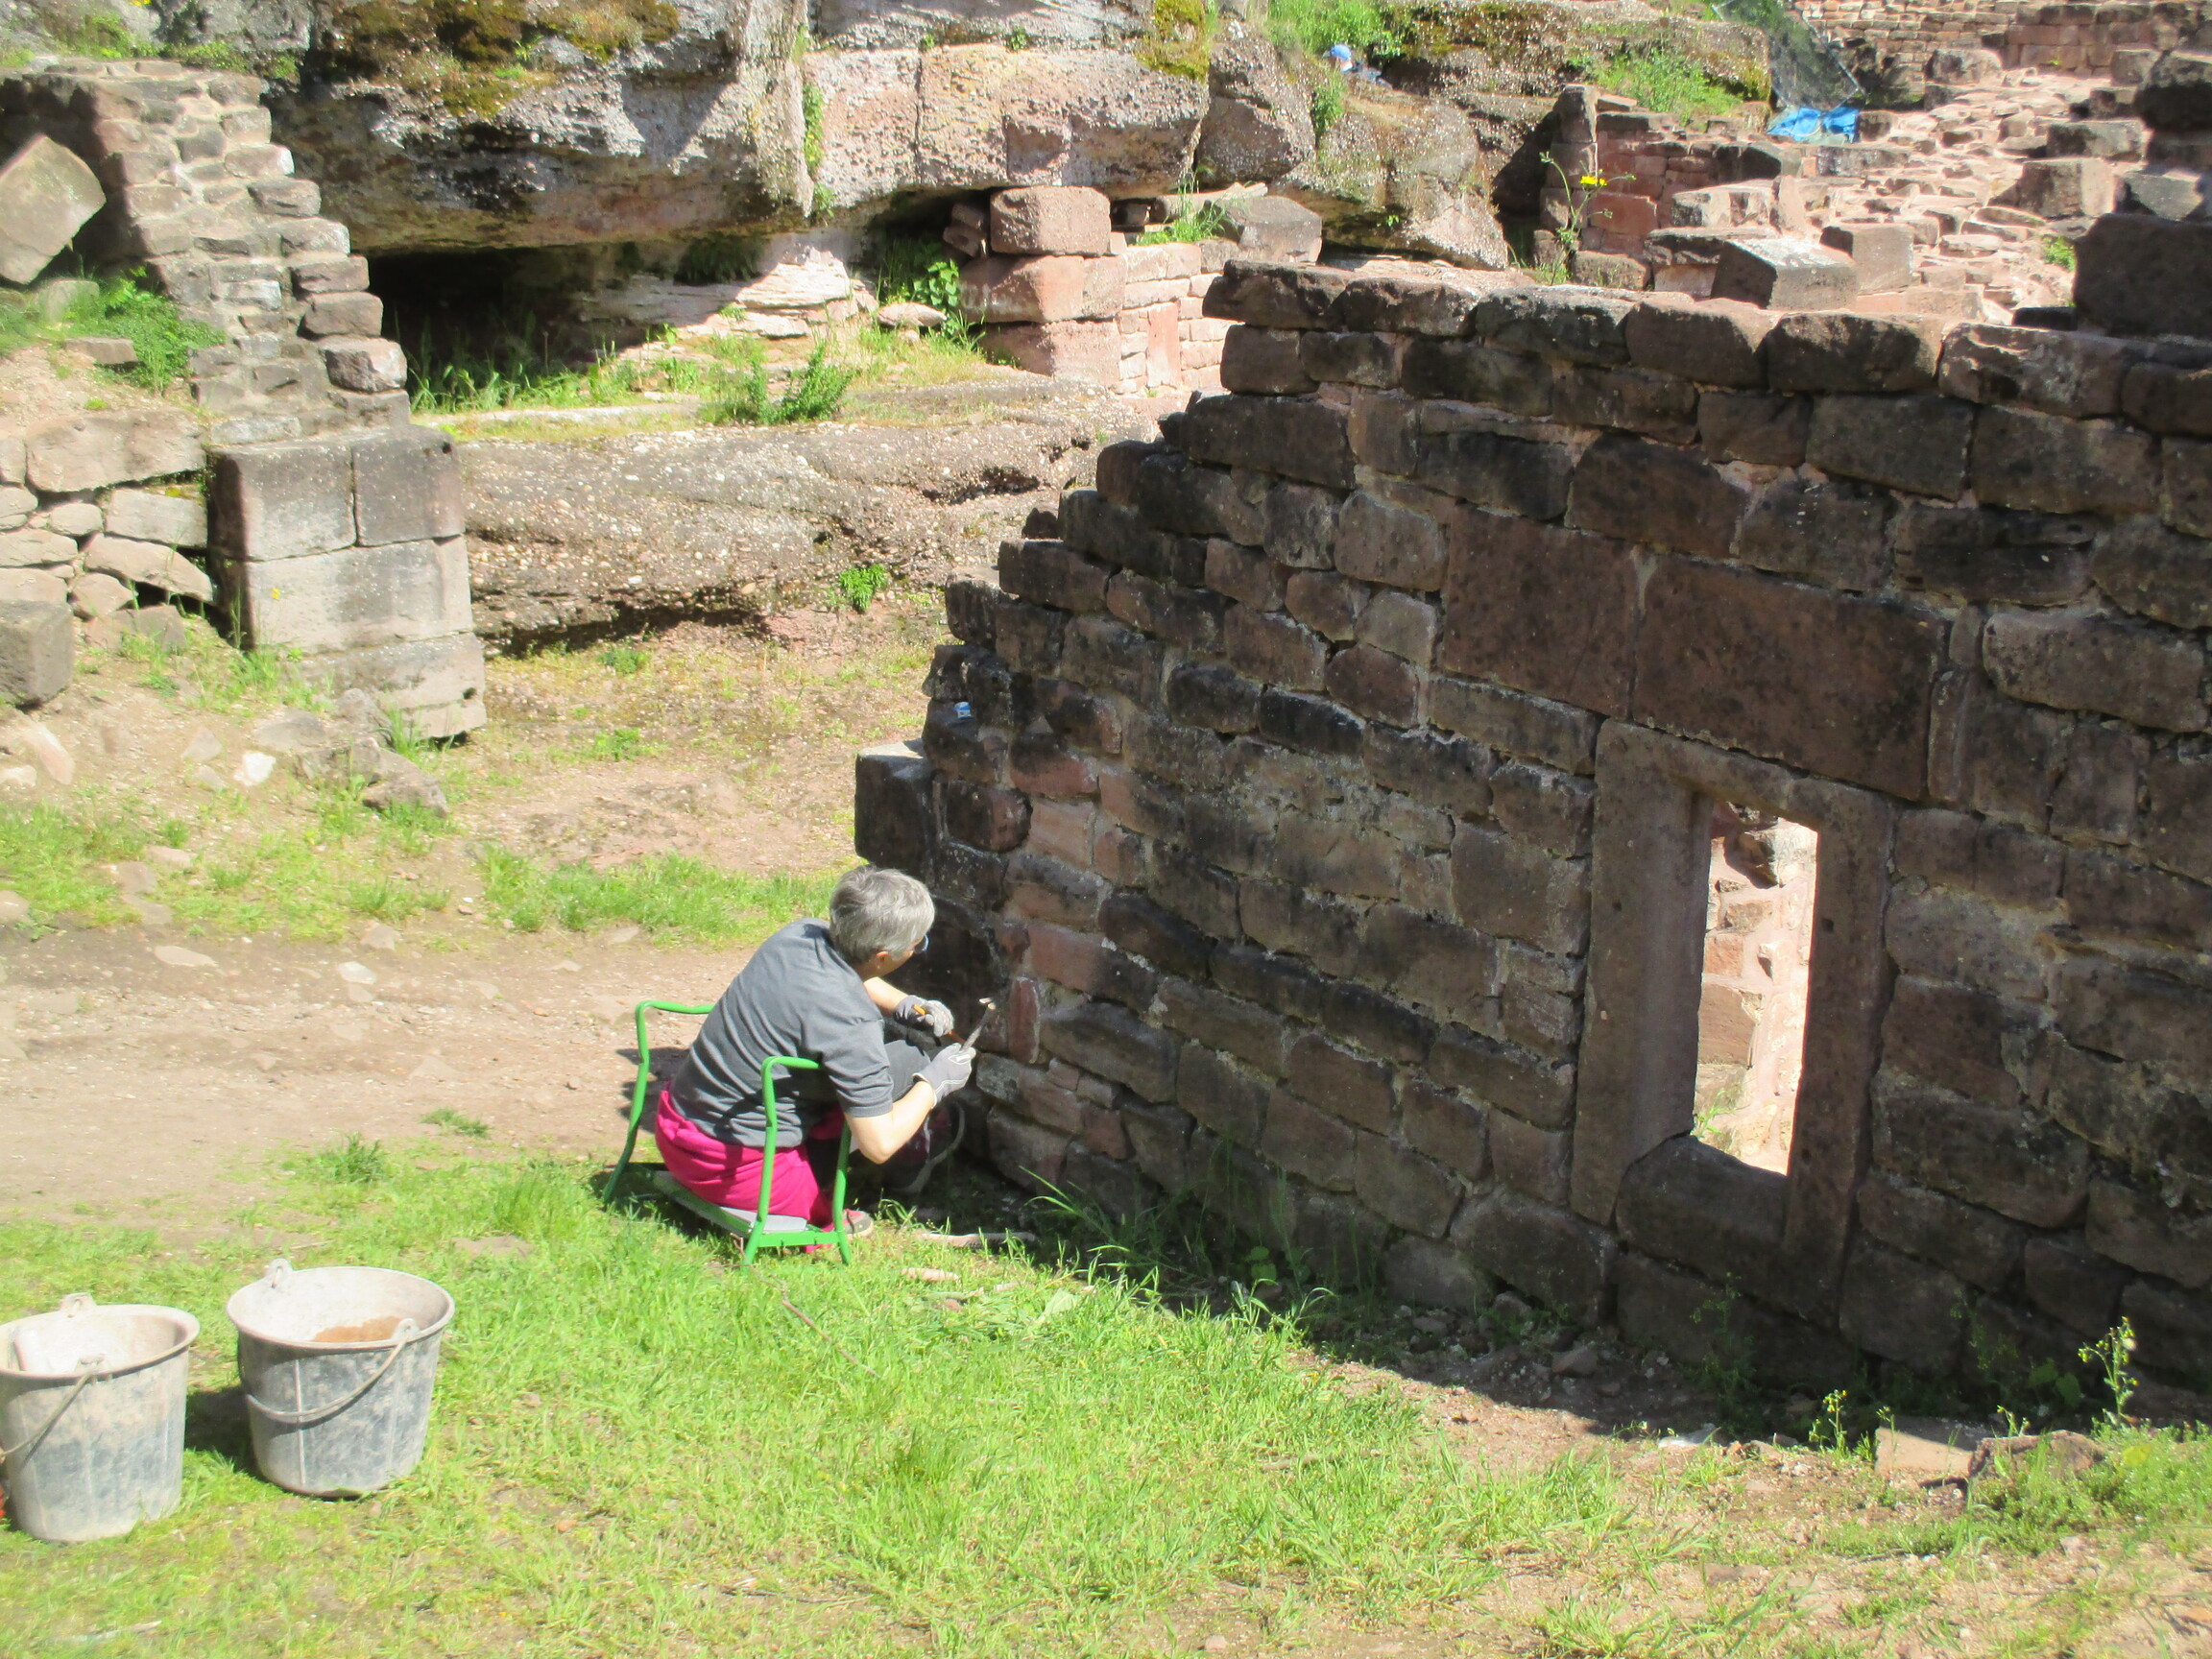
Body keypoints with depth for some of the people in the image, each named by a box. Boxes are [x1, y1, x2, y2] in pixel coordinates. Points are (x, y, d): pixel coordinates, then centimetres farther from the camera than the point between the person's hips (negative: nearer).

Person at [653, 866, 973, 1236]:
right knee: (910, 1058, -4)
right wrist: (935, 1083, -6)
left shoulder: (800, 934, -4)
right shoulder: (847, 1023, -28)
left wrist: (903, 1005, 9)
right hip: (738, 1172, -8)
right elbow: (879, 1145, -21)